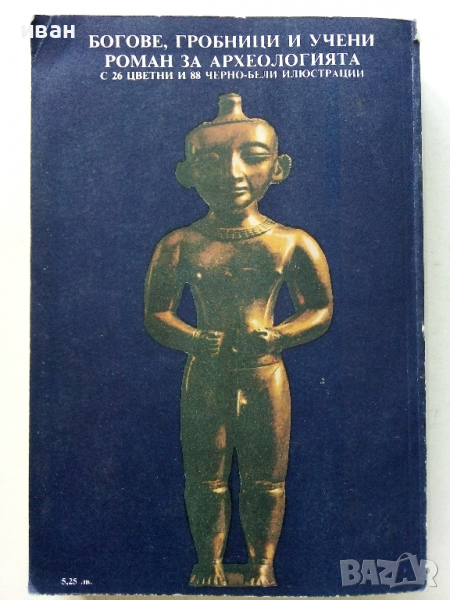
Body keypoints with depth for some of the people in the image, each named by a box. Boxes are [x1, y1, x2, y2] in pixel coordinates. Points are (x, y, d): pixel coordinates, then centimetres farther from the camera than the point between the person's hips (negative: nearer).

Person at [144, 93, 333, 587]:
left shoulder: (293, 244, -4)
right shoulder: (180, 245, -4)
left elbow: (321, 309, 3)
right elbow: (155, 313, 3)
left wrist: (277, 337, -15)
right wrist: (194, 340, -17)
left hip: (264, 376, 0)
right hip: (204, 376, 1)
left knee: (264, 481, 14)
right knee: (204, 480, 14)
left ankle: (262, 565, 36)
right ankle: (209, 564, 36)